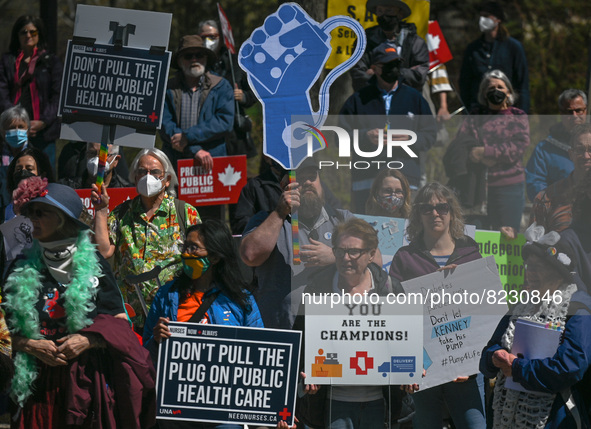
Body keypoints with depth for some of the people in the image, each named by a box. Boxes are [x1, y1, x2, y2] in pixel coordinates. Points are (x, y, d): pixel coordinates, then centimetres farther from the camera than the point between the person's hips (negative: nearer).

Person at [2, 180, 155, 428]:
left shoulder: (93, 265, 3)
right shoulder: (22, 270, 9)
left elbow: (119, 324, 2)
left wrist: (88, 341, -14)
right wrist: (32, 346, -11)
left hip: (89, 377, -2)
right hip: (40, 380, 2)